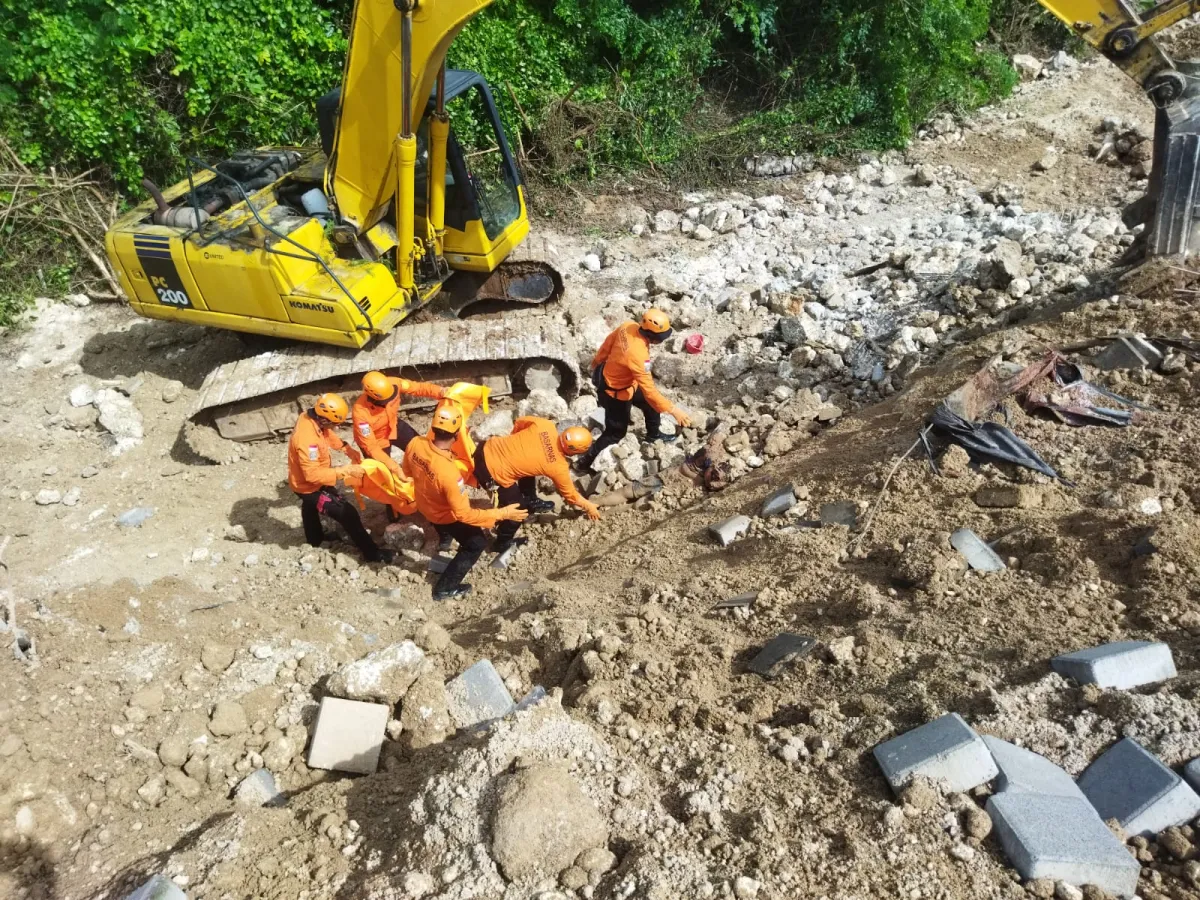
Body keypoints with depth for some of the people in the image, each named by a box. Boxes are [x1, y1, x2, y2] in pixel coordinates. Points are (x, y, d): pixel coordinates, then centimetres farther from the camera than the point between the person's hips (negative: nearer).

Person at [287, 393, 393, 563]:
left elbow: (328, 435, 3)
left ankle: (315, 538, 64)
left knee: (310, 507, 35)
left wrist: (347, 449, -10)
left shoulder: (309, 416, -16)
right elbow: (313, 474, -40)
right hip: (310, 486, -10)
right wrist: (345, 471, -38)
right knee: (348, 513, -5)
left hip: (309, 481, 10)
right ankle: (371, 553, 7)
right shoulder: (306, 439, -41)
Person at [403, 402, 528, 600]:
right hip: (445, 515, -7)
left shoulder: (415, 443, -27)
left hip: (424, 504, 7)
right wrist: (502, 513, -30)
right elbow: (463, 514, -35)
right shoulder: (448, 472, -46)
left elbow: (408, 472, -4)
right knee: (476, 544, 18)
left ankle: (445, 536, 73)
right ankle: (444, 588, 27)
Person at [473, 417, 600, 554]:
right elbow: (570, 495, 5)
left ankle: (531, 501, 51)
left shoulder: (546, 425, -4)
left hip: (486, 449, 7)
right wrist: (589, 507, 22)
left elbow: (519, 422, 13)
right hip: (493, 472, -7)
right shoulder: (559, 468, -11)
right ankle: (502, 543, 34)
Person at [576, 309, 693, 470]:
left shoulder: (628, 326, -18)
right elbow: (649, 390, -37)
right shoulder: (638, 355, -41)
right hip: (616, 392, -8)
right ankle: (587, 460, 25)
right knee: (616, 432, 11)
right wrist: (672, 410, -33)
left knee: (651, 403, 24)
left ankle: (654, 434, 49)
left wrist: (597, 362, 19)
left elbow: (608, 343, 0)